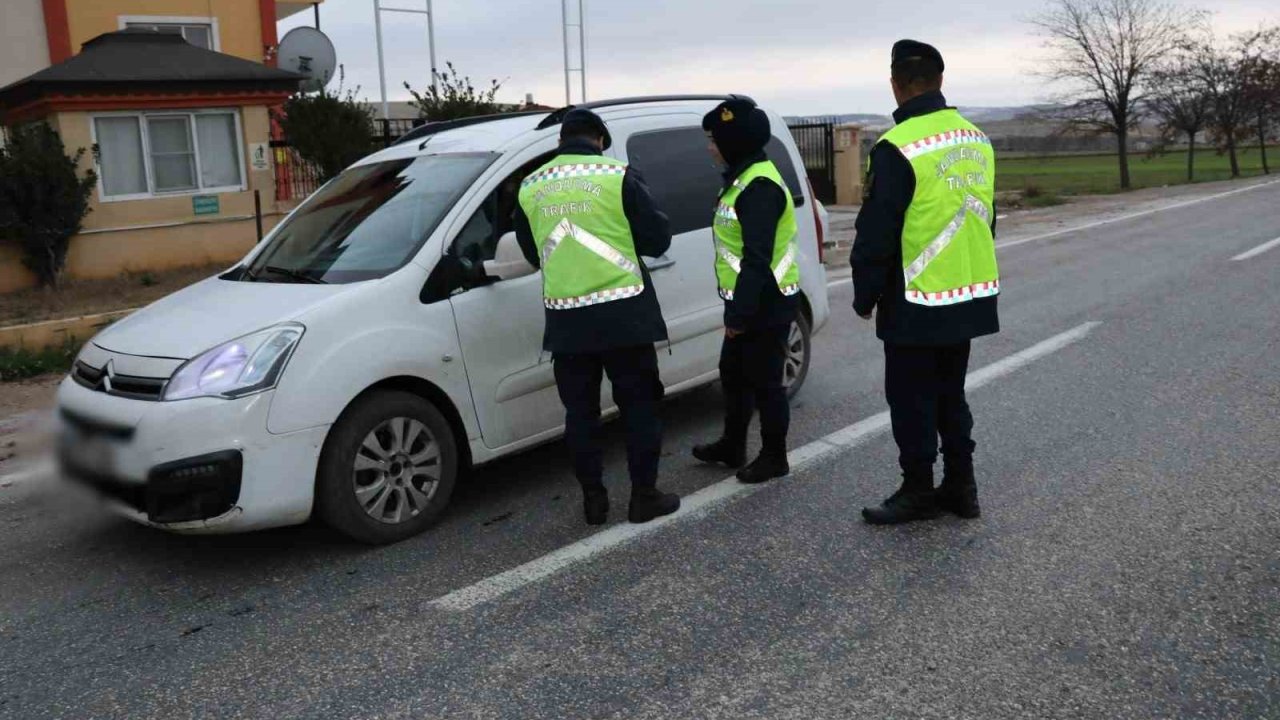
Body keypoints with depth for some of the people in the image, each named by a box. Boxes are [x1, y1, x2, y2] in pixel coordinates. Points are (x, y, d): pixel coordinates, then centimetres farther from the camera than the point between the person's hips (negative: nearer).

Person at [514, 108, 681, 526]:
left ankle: (593, 499, 18)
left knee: (580, 410, 13)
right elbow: (657, 239, -3)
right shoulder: (618, 176, -6)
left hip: (565, 318, 3)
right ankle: (644, 495, 13)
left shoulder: (531, 187, 6)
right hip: (622, 313, -3)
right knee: (639, 405, 9)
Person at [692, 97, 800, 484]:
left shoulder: (759, 186, -21)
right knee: (733, 373, 20)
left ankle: (774, 457, 16)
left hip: (765, 304, -11)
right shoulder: (744, 177, 13)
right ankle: (732, 445, 34)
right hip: (750, 301, 11)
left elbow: (757, 259, -26)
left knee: (763, 381, 2)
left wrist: (740, 313, -24)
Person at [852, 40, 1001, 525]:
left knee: (911, 399, 5)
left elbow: (876, 233, -16)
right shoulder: (976, 140, 8)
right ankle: (960, 487, 25)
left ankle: (918, 492, 14)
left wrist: (865, 296, -4)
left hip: (917, 305, -8)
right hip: (969, 297, 8)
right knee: (950, 394, 18)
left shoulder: (898, 148, -18)